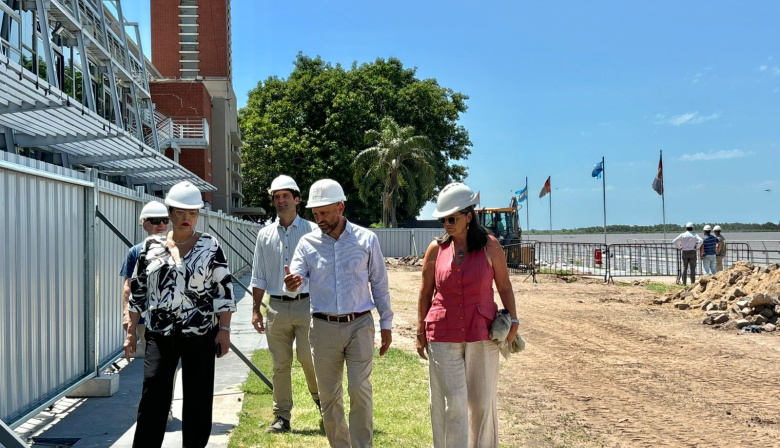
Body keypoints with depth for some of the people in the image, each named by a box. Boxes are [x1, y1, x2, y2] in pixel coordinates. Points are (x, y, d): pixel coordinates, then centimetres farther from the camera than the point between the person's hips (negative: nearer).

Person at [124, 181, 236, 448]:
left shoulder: (210, 246, -1)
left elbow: (223, 290, -2)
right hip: (159, 335, 1)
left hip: (199, 335, -1)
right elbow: (138, 292, 10)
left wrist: (224, 330, -8)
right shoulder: (151, 246, 5)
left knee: (198, 400, 7)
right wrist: (131, 331, 8)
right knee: (152, 399, 0)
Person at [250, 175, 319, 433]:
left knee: (307, 357, -6)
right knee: (280, 365, 7)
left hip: (306, 305, -3)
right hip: (277, 307, 3)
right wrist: (255, 309, 7)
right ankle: (282, 417, 17)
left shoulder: (311, 231, 0)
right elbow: (258, 277, 13)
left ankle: (321, 398, 22)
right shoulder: (265, 235, 10)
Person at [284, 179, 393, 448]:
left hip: (360, 325, -2)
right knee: (328, 395, 10)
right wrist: (292, 284, -34)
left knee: (360, 390, -7)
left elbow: (380, 284, 4)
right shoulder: (307, 243, 1)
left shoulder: (366, 239, -2)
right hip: (324, 327, 2)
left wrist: (386, 324, 4)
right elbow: (298, 276, -9)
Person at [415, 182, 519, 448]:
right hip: (443, 338, 0)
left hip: (482, 336, 0)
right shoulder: (436, 250, -1)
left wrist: (513, 319, -4)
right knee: (451, 404, 0)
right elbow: (425, 293, 6)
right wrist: (420, 332, 7)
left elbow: (504, 286, 5)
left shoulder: (489, 246, -3)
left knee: (482, 401, 11)